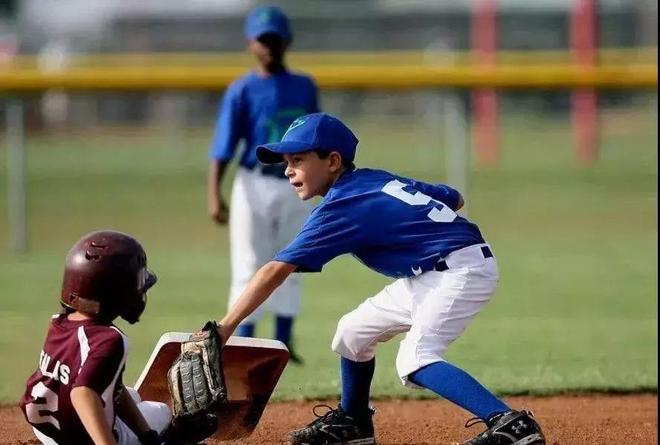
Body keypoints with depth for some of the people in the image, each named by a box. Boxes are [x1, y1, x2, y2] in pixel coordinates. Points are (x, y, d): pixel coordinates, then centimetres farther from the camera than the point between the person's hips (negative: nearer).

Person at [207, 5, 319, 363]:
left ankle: (283, 341, 14)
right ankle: (244, 345, -2)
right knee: (250, 269, -4)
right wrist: (214, 196, -20)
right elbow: (222, 148, -10)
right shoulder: (242, 91, -5)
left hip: (295, 188, 4)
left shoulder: (304, 88, 8)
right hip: (255, 186, -4)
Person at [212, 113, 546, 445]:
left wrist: (224, 329, -19)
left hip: (462, 270, -10)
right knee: (354, 331, 16)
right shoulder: (378, 179, 10)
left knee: (414, 361, -25)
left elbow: (275, 271, -18)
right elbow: (454, 199, 16)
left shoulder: (340, 209, -14)